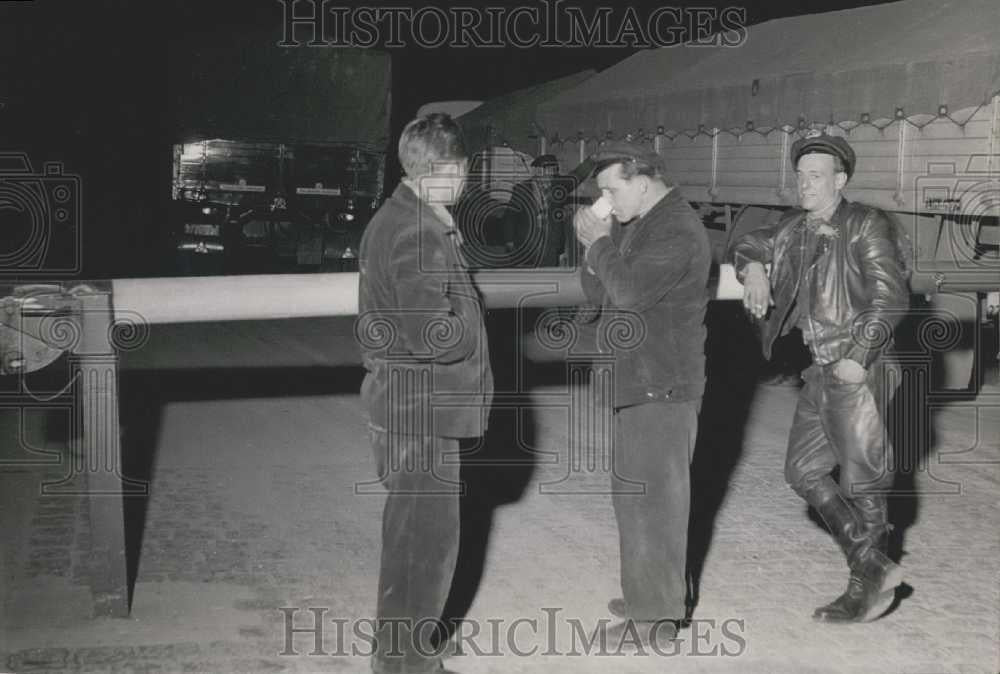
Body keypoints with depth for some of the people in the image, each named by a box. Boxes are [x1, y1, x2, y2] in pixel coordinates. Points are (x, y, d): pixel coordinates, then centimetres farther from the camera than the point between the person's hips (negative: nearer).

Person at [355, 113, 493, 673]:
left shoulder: (394, 220, 11)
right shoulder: (420, 235, -22)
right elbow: (432, 334, -27)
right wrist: (471, 327, -8)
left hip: (407, 402, 11)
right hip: (421, 411, -11)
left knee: (411, 532, 22)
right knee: (429, 538, 0)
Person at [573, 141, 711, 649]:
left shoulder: (678, 231, -17)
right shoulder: (634, 227, 14)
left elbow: (631, 289, -28)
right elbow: (600, 294, 14)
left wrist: (601, 243, -12)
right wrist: (594, 247, -3)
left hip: (662, 388, -10)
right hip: (636, 383, 10)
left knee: (652, 496, -6)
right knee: (636, 493, 17)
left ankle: (656, 618, 1)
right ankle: (650, 593, 29)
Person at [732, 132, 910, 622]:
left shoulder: (865, 226, -11)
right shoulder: (797, 228, 9)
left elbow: (890, 298, -17)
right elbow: (750, 245, 25)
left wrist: (858, 358, -20)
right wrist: (753, 269, 1)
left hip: (856, 372, -8)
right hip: (820, 371, 8)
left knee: (862, 478, 1)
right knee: (804, 470, 10)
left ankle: (868, 584, 15)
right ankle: (873, 564, 18)